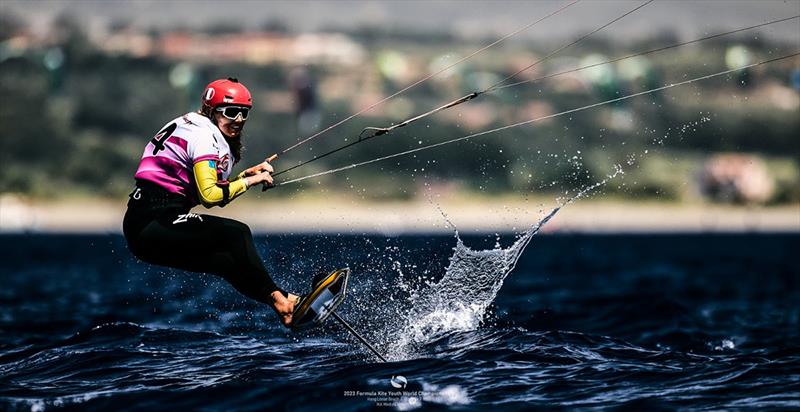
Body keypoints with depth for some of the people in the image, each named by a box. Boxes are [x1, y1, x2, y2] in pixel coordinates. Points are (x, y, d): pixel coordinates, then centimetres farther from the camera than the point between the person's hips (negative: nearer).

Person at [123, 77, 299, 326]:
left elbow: (210, 190, 25)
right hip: (153, 223, -11)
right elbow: (209, 196, -19)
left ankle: (286, 304, 3)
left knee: (232, 261, 8)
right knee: (236, 233, -18)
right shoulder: (204, 134, -9)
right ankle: (276, 298, -13)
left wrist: (247, 174, 15)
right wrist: (249, 181, -8)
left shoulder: (191, 128, 20)